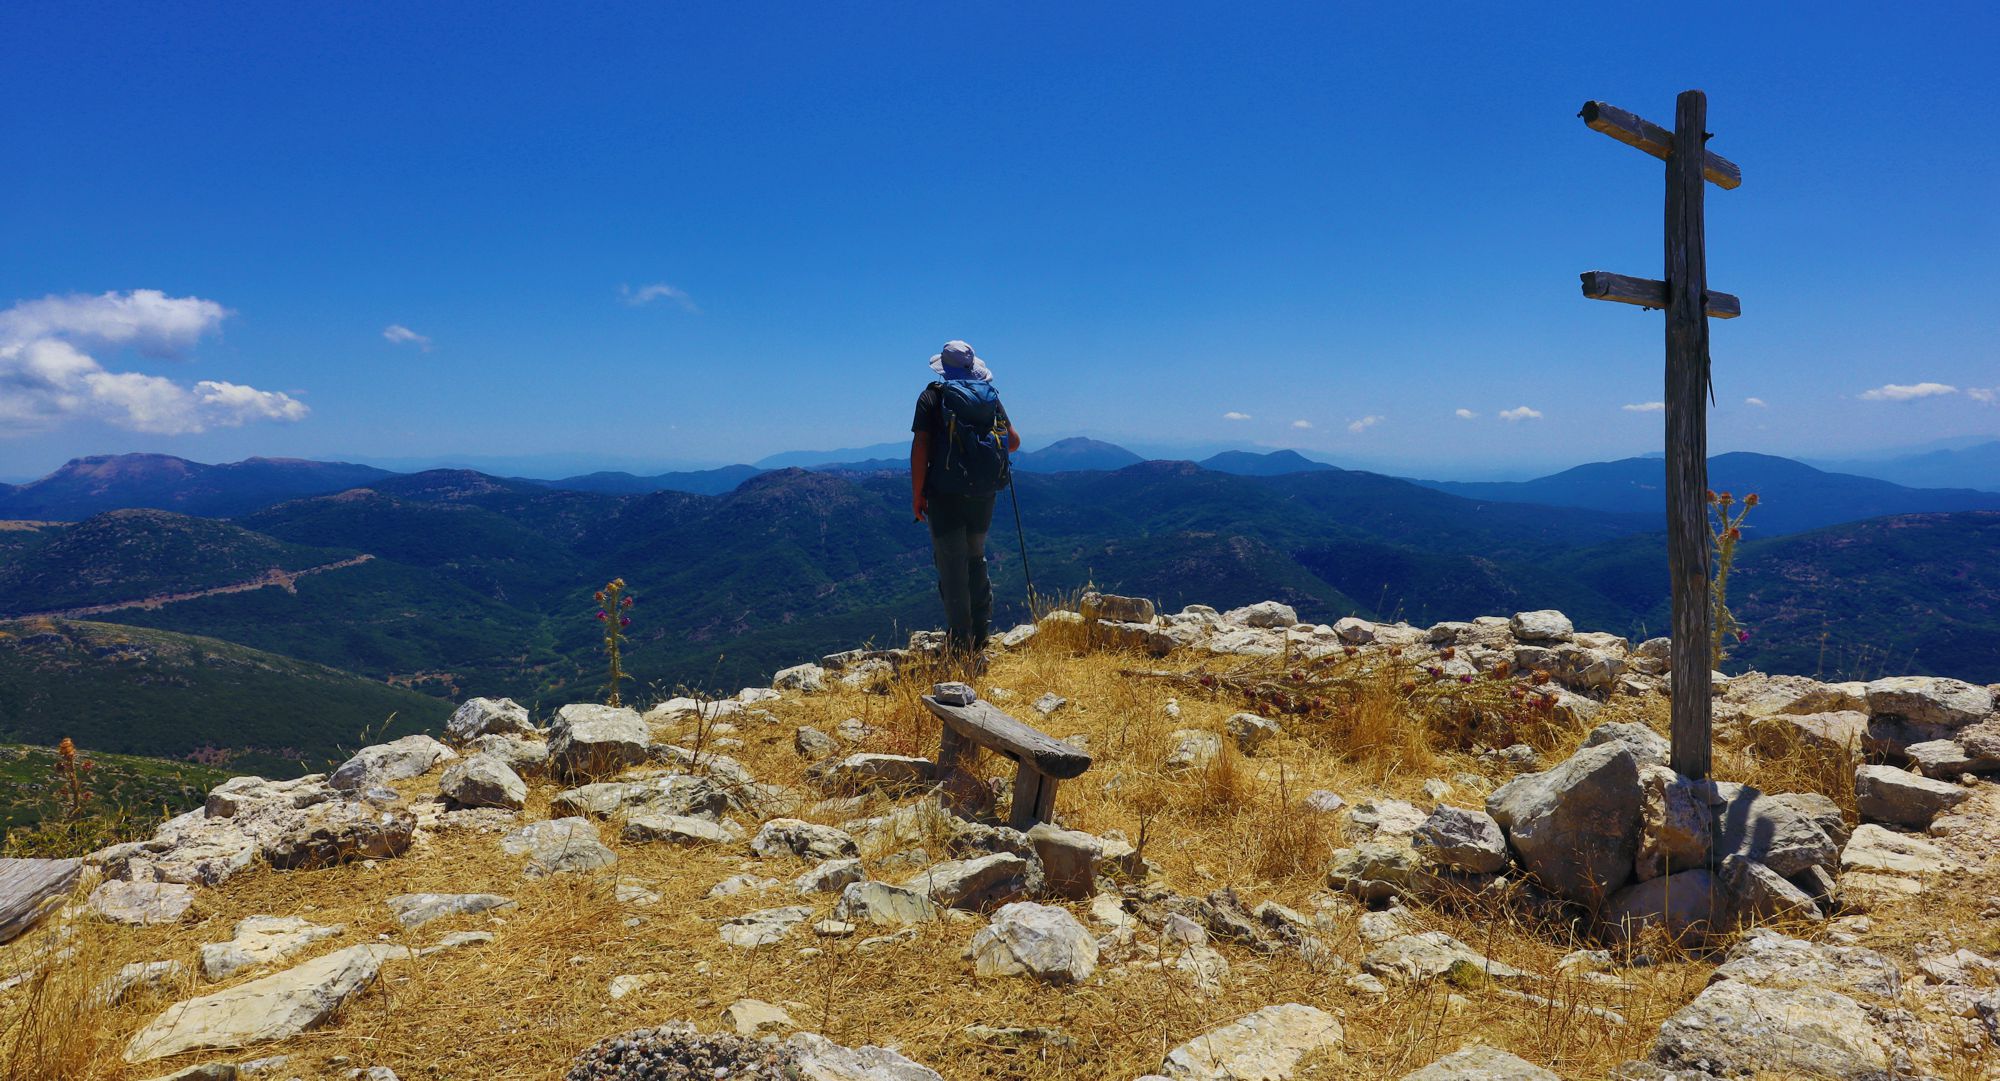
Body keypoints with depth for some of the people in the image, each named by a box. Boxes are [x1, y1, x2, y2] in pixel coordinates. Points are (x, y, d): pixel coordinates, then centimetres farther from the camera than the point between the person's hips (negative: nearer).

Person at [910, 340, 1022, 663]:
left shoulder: (932, 397, -3)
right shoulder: (991, 396, 8)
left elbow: (920, 446, -10)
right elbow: (1014, 441, 12)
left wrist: (917, 494, -5)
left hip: (946, 493, -4)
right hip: (983, 494, 4)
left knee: (952, 565, 2)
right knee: (976, 560, 19)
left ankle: (960, 644, 3)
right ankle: (980, 638, 23)